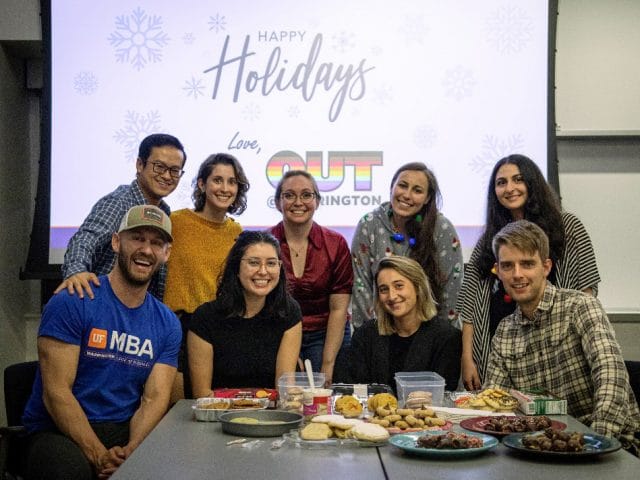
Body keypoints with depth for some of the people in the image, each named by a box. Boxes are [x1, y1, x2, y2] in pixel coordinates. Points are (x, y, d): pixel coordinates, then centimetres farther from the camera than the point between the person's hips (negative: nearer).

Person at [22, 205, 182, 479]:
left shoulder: (167, 324, 8)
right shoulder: (71, 304, -7)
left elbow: (154, 399, 1)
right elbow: (56, 392, -12)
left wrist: (131, 450, -19)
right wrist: (101, 457, -21)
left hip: (125, 431, 5)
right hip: (59, 433, -4)